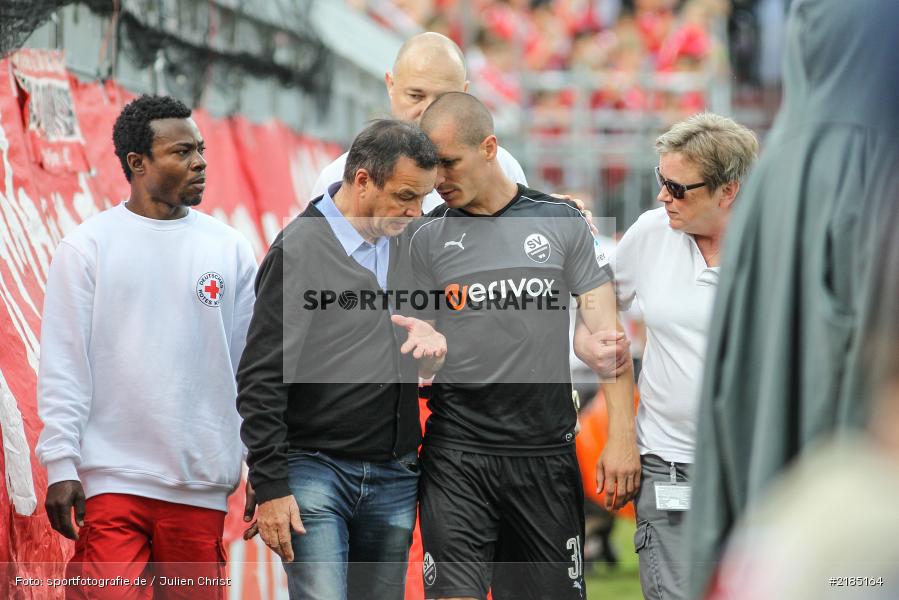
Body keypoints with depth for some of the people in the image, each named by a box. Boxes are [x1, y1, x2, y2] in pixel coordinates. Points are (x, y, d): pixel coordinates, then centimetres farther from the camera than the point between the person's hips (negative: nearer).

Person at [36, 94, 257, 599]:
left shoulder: (230, 249, 9)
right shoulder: (89, 246, 1)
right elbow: (63, 364, -1)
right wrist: (61, 466, -8)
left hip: (202, 482, 3)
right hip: (111, 479, -3)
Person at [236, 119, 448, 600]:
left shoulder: (410, 245, 10)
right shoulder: (299, 250, -9)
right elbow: (260, 381, -10)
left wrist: (434, 337, -2)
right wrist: (270, 487, -15)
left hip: (394, 478, 6)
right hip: (316, 470, -6)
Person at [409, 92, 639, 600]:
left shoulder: (561, 223, 5)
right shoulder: (428, 239, 5)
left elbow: (605, 331, 2)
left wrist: (622, 436, -7)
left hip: (546, 453, 1)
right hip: (456, 456, 0)